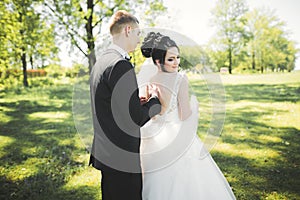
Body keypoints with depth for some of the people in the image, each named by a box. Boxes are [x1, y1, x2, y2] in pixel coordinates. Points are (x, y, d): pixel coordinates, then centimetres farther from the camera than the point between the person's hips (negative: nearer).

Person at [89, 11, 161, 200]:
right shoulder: (121, 65, -21)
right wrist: (155, 99, -5)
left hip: (105, 153, 10)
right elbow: (136, 119, -23)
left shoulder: (100, 61, 10)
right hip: (122, 159, -10)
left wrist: (139, 102, 9)